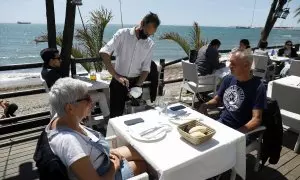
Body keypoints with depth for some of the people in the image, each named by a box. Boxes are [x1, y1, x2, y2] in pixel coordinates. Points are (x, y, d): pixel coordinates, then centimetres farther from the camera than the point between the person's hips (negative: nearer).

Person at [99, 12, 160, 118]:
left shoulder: (150, 44, 2)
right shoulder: (122, 34, -8)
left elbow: (145, 68, 3)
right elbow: (103, 52, -18)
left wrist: (138, 86, -13)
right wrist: (116, 76, -27)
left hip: (136, 82, 3)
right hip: (118, 82, -3)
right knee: (115, 114, 4)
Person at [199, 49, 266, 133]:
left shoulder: (257, 87, -11)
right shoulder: (228, 79, 4)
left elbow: (256, 119, -15)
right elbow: (216, 100, 14)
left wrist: (239, 133, -30)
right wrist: (205, 105, -7)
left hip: (238, 130, -5)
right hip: (220, 123, 5)